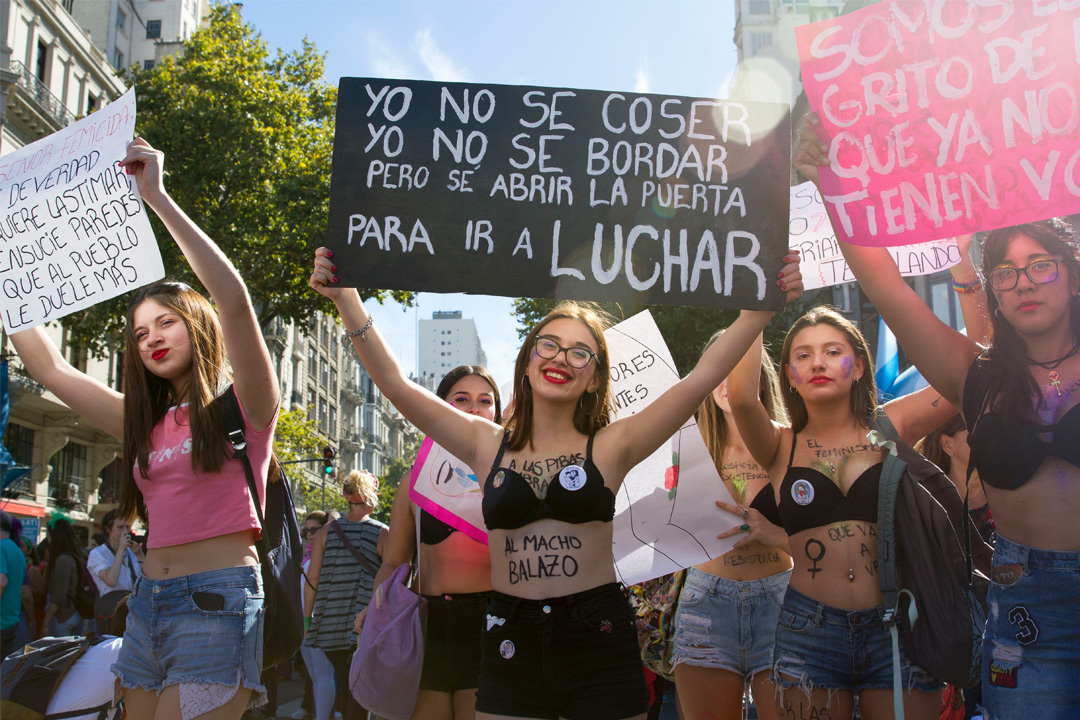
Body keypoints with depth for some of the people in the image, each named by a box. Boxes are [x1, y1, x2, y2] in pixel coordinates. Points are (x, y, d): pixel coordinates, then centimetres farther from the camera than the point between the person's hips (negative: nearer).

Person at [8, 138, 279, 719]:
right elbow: (49, 368, 20)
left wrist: (156, 196, -16)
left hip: (217, 604, -7)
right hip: (147, 604, 7)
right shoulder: (146, 425, 17)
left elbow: (233, 297, -17)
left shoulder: (243, 407, -1)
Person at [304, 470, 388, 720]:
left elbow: (312, 579, 3)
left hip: (330, 621, 3)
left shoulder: (326, 531, 5)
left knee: (344, 681, 17)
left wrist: (307, 617, 10)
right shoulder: (383, 534, -2)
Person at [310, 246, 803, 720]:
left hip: (599, 640, -1)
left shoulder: (611, 446, 0)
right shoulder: (487, 444, 6)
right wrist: (346, 299, -4)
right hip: (511, 645, 2)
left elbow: (702, 377, -6)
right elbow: (395, 384, 2)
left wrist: (765, 305, -13)